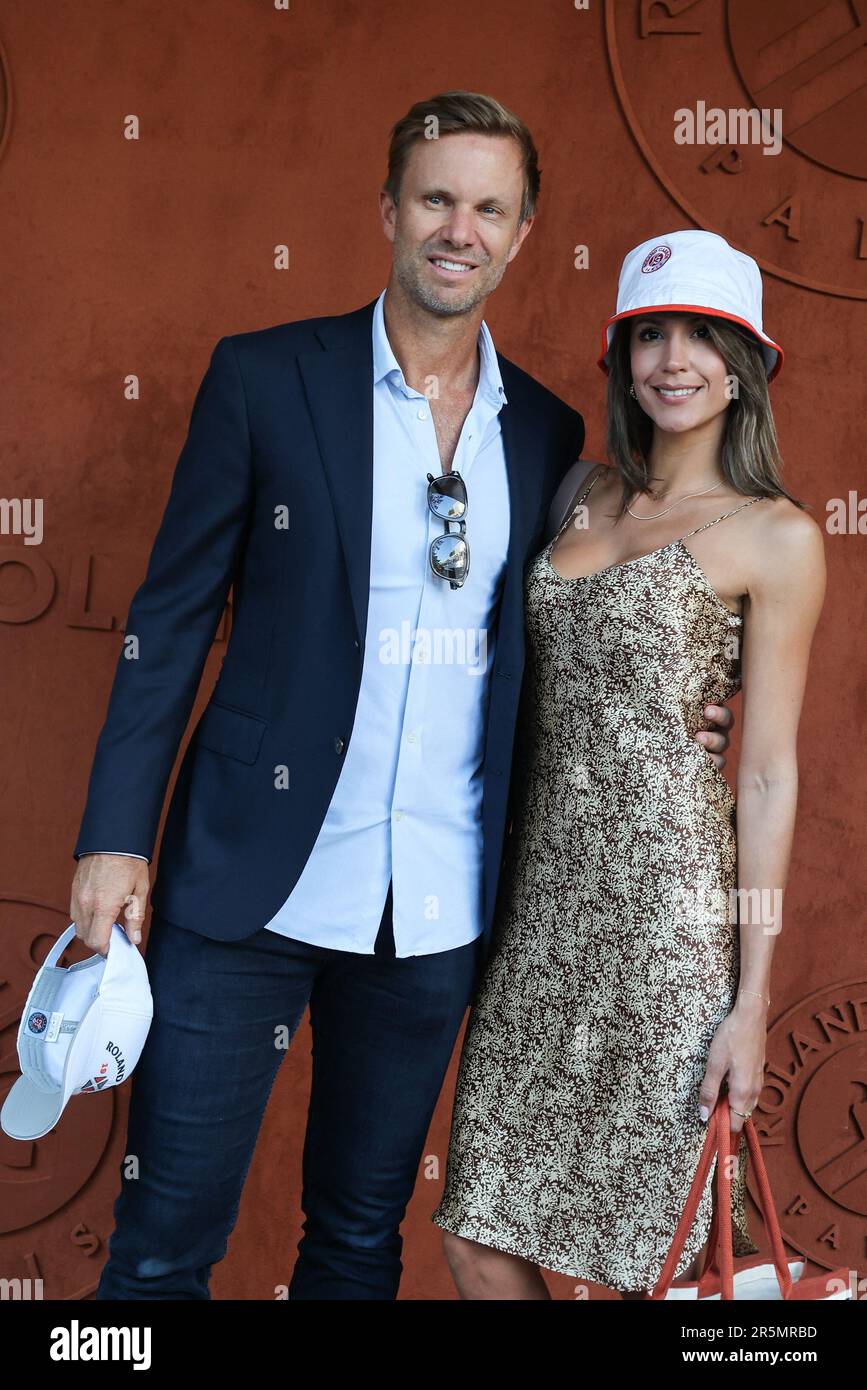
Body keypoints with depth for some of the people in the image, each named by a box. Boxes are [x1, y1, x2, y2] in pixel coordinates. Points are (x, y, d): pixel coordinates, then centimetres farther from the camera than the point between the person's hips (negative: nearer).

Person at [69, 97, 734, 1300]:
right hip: (252, 887, -3)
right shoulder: (264, 379, -2)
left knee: (362, 1236, 17)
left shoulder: (548, 432, 7)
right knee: (165, 1242, 4)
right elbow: (172, 618, -2)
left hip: (437, 908, 3)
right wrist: (115, 836, -8)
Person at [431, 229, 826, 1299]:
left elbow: (770, 773, -5)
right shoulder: (591, 493, 13)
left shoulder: (775, 536, -3)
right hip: (543, 890, 5)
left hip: (670, 900, -5)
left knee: (653, 1252, 5)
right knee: (480, 1238, 6)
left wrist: (753, 997, -7)